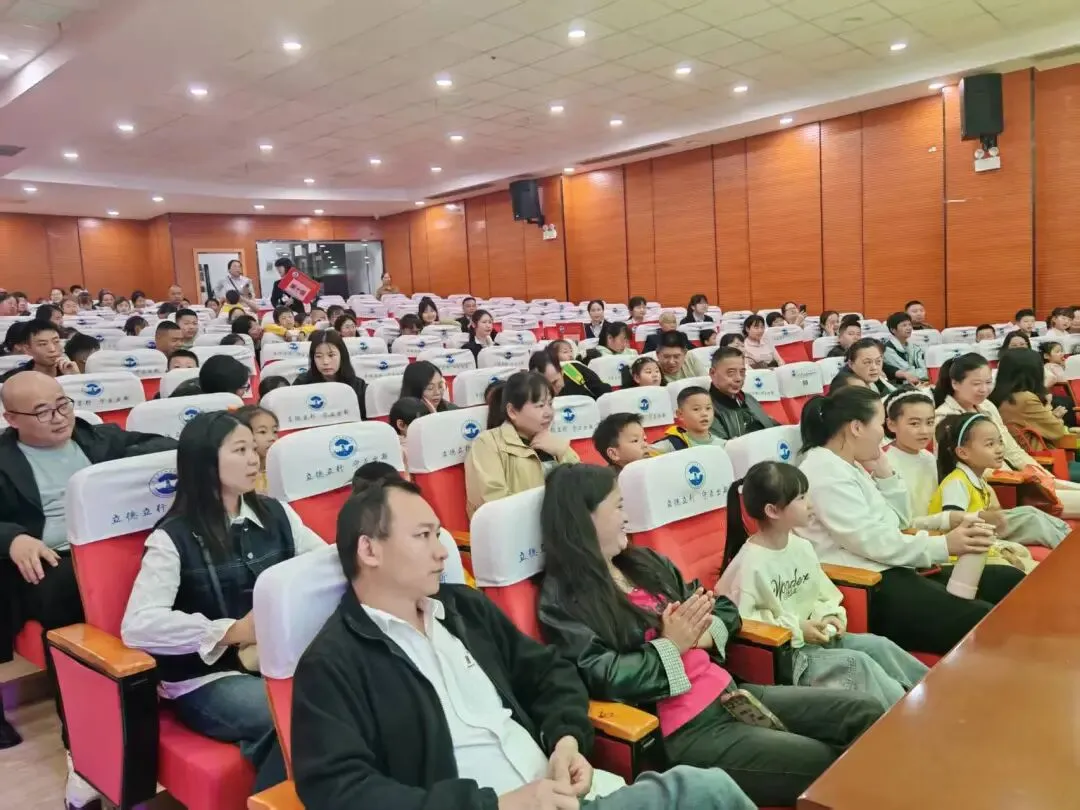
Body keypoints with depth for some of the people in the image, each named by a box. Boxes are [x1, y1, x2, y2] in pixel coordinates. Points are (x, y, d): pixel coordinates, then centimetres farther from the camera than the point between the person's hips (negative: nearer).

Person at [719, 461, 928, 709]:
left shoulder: (802, 547, 4)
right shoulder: (750, 563, -21)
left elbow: (825, 594, 16)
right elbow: (741, 621, -22)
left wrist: (829, 616, -6)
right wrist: (796, 629, -20)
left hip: (814, 638, 8)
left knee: (878, 645, -4)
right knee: (856, 662, -19)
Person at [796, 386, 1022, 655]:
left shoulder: (852, 466, 15)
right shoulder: (826, 474, -15)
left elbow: (899, 521, 18)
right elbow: (872, 542, -21)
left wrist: (885, 473, 6)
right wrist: (944, 545, -19)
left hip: (892, 570, 10)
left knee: (1011, 581, 5)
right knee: (985, 622, -23)